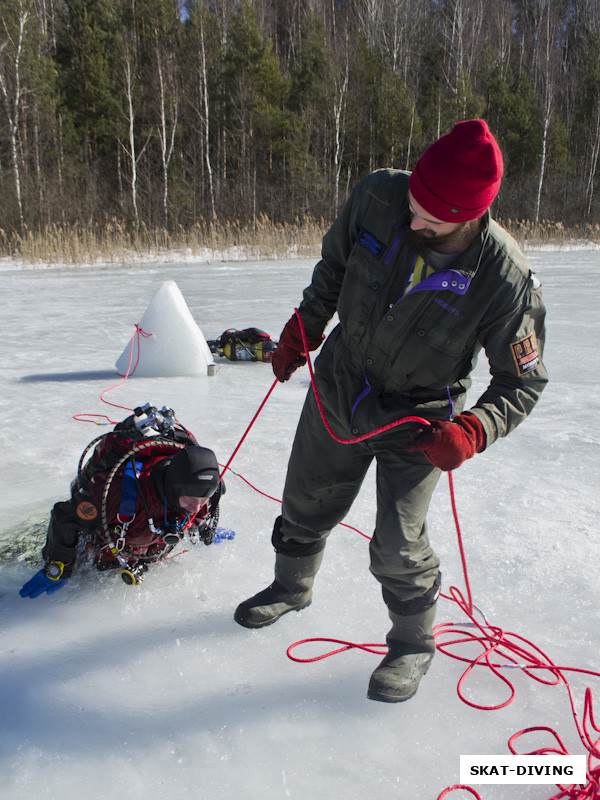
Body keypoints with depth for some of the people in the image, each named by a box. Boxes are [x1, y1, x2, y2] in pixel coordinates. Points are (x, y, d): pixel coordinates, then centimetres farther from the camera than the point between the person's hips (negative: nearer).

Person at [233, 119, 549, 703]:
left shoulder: (506, 280, -27)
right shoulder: (378, 196, -19)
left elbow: (523, 382, -15)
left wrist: (472, 430, -31)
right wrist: (303, 328, 3)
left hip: (418, 419, -4)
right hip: (339, 388, 4)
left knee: (397, 546, -5)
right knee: (304, 506, 19)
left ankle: (413, 643, 29)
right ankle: (292, 587, 51)